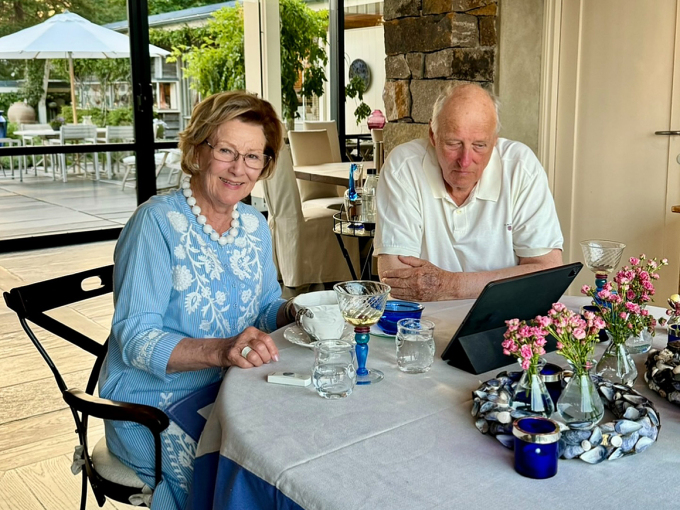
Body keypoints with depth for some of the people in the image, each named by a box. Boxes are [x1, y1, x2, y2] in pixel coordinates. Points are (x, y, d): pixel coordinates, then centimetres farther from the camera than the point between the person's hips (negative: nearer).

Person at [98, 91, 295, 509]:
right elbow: (133, 339, -19)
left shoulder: (254, 225, 6)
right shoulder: (158, 222, -14)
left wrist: (293, 312, -6)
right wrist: (220, 350, -34)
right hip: (153, 409, -6)